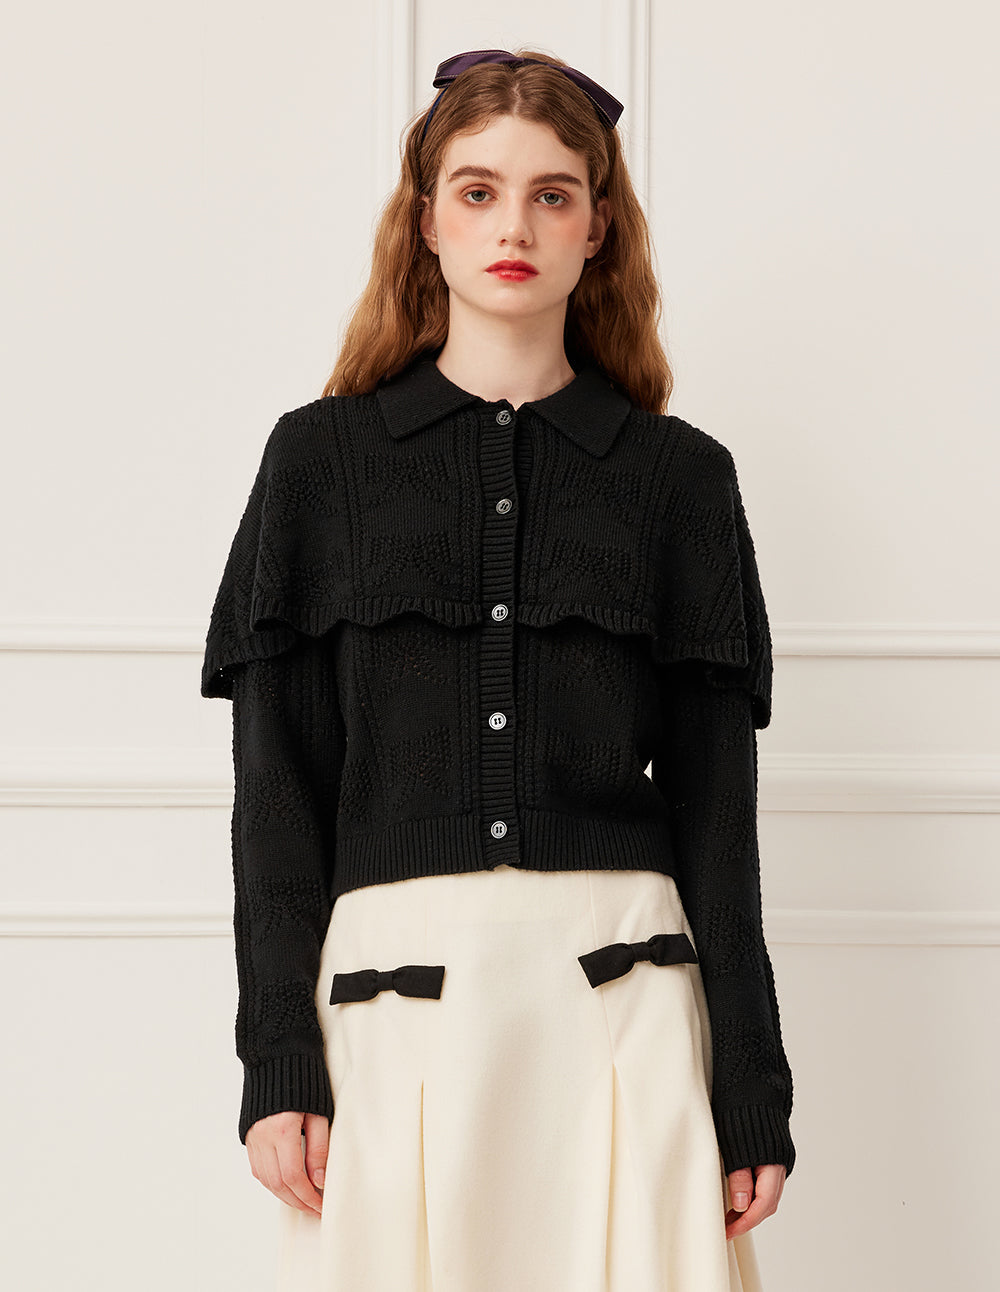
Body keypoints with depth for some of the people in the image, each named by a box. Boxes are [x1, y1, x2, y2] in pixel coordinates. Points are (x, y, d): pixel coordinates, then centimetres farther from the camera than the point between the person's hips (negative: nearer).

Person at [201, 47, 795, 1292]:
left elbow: (714, 798, 7)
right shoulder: (321, 458, 7)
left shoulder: (678, 476, 8)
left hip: (622, 1001, 1)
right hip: (396, 994, 0)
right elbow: (276, 784, 4)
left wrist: (751, 1081, 3)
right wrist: (276, 1060, -3)